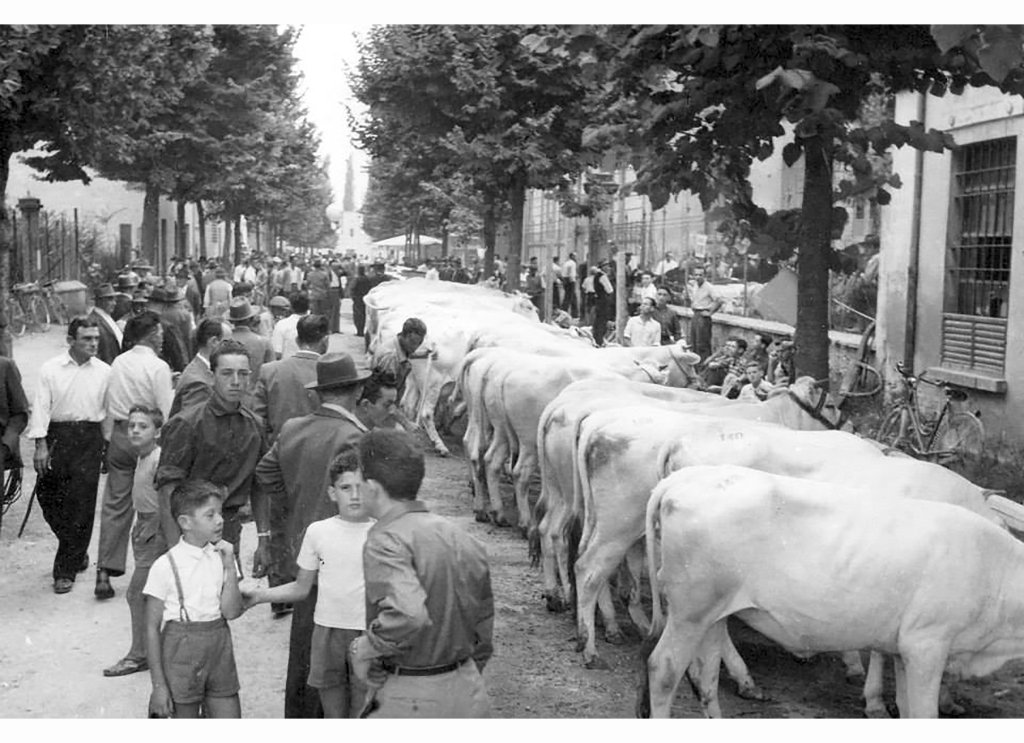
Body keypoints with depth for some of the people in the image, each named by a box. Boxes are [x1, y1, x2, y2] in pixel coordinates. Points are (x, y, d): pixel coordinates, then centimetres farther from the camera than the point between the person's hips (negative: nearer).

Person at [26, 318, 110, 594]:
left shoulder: (104, 372, 5)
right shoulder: (50, 369, 0)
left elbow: (109, 411, 10)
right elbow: (41, 406, -3)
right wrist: (40, 444, -11)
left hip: (90, 439, 0)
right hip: (57, 436, 0)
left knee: (81, 506, -2)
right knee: (48, 497, 2)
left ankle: (66, 570, 9)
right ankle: (77, 553, 27)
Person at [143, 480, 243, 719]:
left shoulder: (221, 557, 2)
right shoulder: (166, 566, -10)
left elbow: (232, 612, -5)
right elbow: (152, 628, -7)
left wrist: (230, 567, -14)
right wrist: (158, 685, -8)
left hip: (219, 647, 4)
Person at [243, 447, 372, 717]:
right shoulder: (317, 531, 1)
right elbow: (301, 588, 10)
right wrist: (261, 595, -1)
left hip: (367, 634, -2)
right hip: (327, 632, 3)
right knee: (333, 713, 13)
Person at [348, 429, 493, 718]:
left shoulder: (386, 541, -16)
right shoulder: (464, 540, 8)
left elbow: (408, 614, -33)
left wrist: (363, 649, -17)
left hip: (410, 703, -7)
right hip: (468, 694, 7)